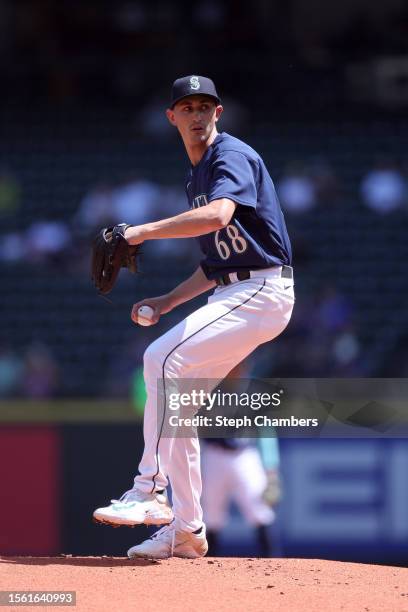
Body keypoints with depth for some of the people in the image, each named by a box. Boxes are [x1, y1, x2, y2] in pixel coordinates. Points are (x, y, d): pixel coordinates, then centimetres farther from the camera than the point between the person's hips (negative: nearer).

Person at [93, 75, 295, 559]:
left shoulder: (232, 155, -10)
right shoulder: (196, 177, 20)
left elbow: (218, 216, -31)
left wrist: (145, 231, -28)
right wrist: (168, 301, 14)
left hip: (262, 291, -10)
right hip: (233, 295, 10)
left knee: (164, 357, -24)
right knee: (174, 394, 6)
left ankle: (151, 492, -23)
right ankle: (185, 531, 11)